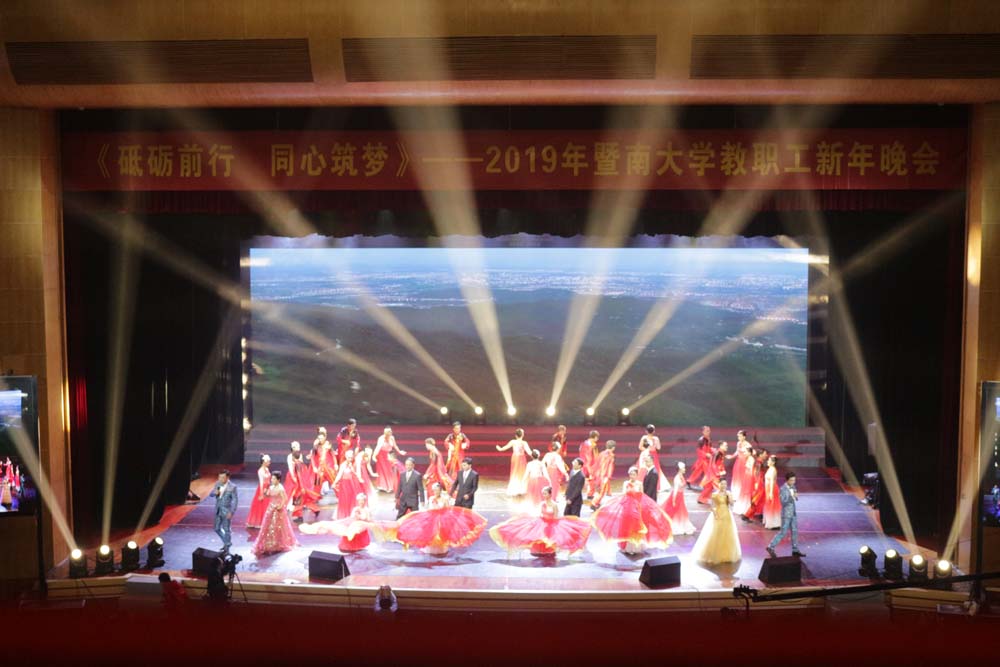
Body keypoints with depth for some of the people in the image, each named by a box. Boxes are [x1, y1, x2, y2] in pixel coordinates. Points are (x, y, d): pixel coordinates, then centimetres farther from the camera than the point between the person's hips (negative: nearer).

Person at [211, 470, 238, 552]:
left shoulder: (232, 487, -17)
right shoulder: (218, 483, 0)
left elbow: (235, 500, -14)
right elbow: (211, 493, 8)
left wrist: (231, 512, -18)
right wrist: (215, 493, -17)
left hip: (226, 511, -6)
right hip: (218, 511, 6)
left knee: (227, 529, 5)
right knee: (217, 529, 15)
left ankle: (227, 548, 21)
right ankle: (226, 542, 36)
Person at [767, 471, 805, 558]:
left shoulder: (792, 487, 3)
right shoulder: (783, 489, -19)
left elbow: (796, 499, 11)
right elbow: (783, 502, -24)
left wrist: (796, 497, -11)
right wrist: (792, 497, -33)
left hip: (793, 513, 7)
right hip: (786, 514, -7)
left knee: (795, 531, 9)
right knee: (783, 532, -3)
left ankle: (795, 550, 18)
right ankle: (771, 547, 7)